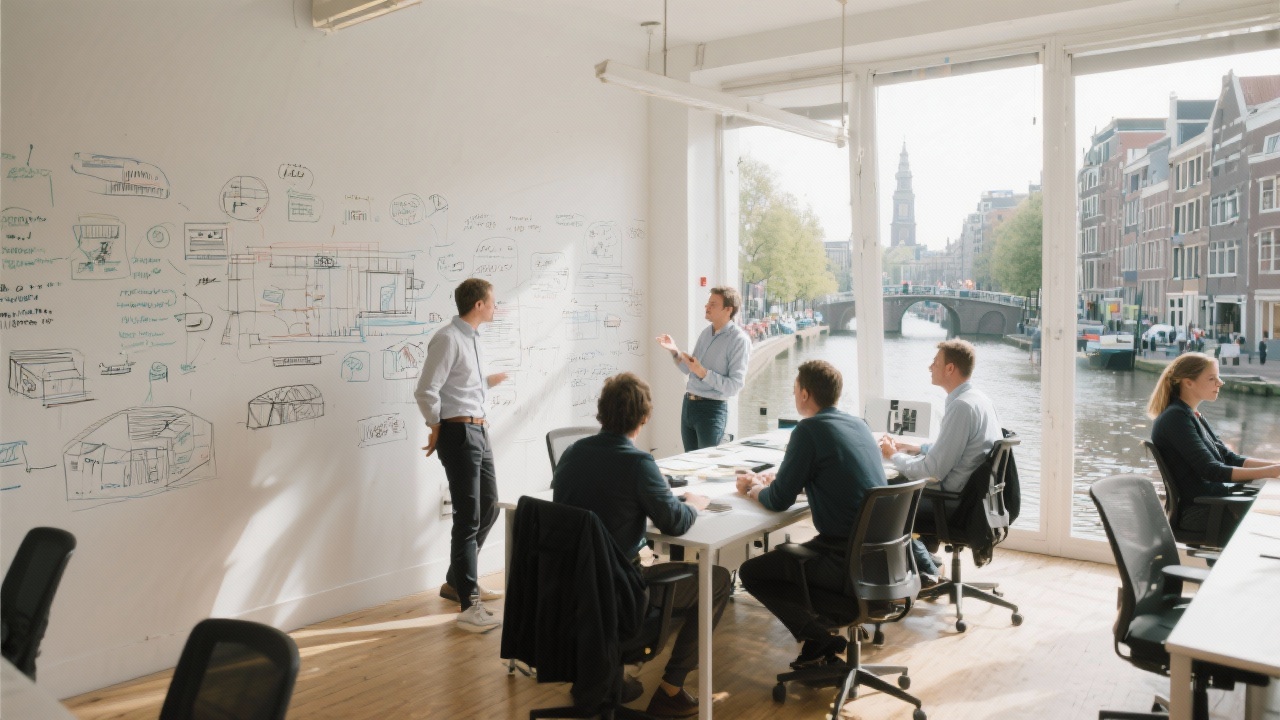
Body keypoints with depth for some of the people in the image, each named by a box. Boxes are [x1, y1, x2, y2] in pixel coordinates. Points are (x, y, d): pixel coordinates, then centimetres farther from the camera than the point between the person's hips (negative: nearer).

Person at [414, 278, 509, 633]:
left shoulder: (473, 337, 13)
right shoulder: (448, 339, -18)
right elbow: (426, 391, -21)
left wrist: (486, 382, 27)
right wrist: (437, 429, -9)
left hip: (479, 431, 10)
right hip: (459, 433, -10)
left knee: (488, 507, 19)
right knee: (468, 517, -7)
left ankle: (457, 582, 35)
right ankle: (468, 606, 1)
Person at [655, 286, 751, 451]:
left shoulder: (739, 340, -13)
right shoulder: (706, 333, 10)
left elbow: (735, 386, -18)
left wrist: (704, 373, -24)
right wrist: (674, 351, 0)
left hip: (712, 409, -7)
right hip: (688, 404, 7)